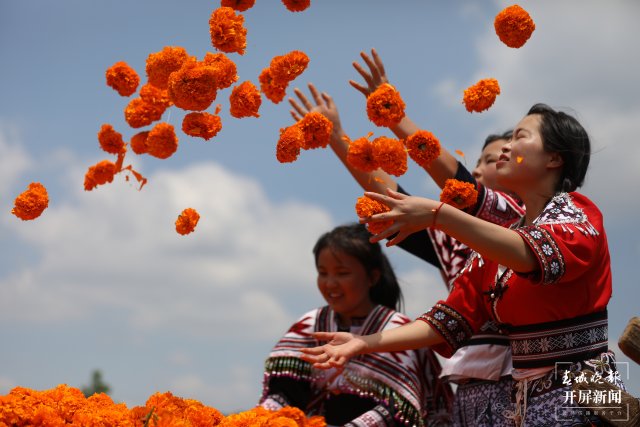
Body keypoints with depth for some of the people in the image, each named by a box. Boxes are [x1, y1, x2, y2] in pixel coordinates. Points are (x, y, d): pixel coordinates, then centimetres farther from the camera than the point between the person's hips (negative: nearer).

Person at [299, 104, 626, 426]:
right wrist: (365, 343, -7)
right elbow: (450, 321, 6)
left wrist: (437, 215, -34)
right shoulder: (495, 247, 13)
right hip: (525, 400, 6)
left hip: (582, 400, -6)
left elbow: (538, 256, -27)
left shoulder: (577, 215, -5)